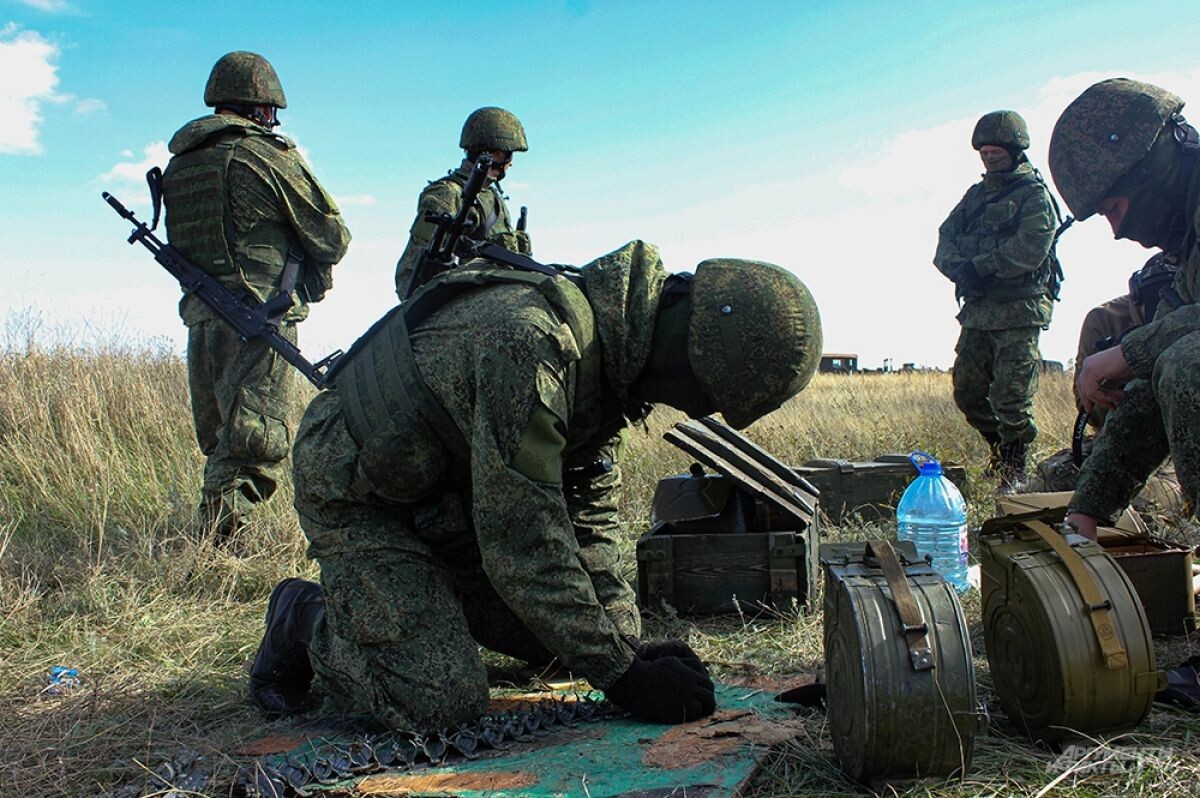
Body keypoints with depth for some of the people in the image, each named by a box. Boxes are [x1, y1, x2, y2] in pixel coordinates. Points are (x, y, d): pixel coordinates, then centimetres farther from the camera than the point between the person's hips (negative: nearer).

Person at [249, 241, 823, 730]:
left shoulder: (609, 354, -6)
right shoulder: (533, 343, -36)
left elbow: (590, 509, 0)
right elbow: (526, 546, -32)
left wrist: (629, 646, -5)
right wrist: (622, 675, -24)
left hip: (452, 493, 8)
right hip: (357, 495, -8)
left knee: (571, 628, 5)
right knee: (442, 703, -17)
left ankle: (426, 597, 24)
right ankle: (305, 620, 8)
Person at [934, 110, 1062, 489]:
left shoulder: (1034, 194, -3)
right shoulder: (977, 194, 18)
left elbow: (1029, 250, -17)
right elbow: (946, 238, 8)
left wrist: (979, 267, -18)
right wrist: (959, 268, -12)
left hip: (1018, 312, -7)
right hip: (977, 310, 7)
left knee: (1010, 398, -6)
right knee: (968, 393, 9)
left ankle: (1014, 475, 7)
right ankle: (1001, 455, 28)